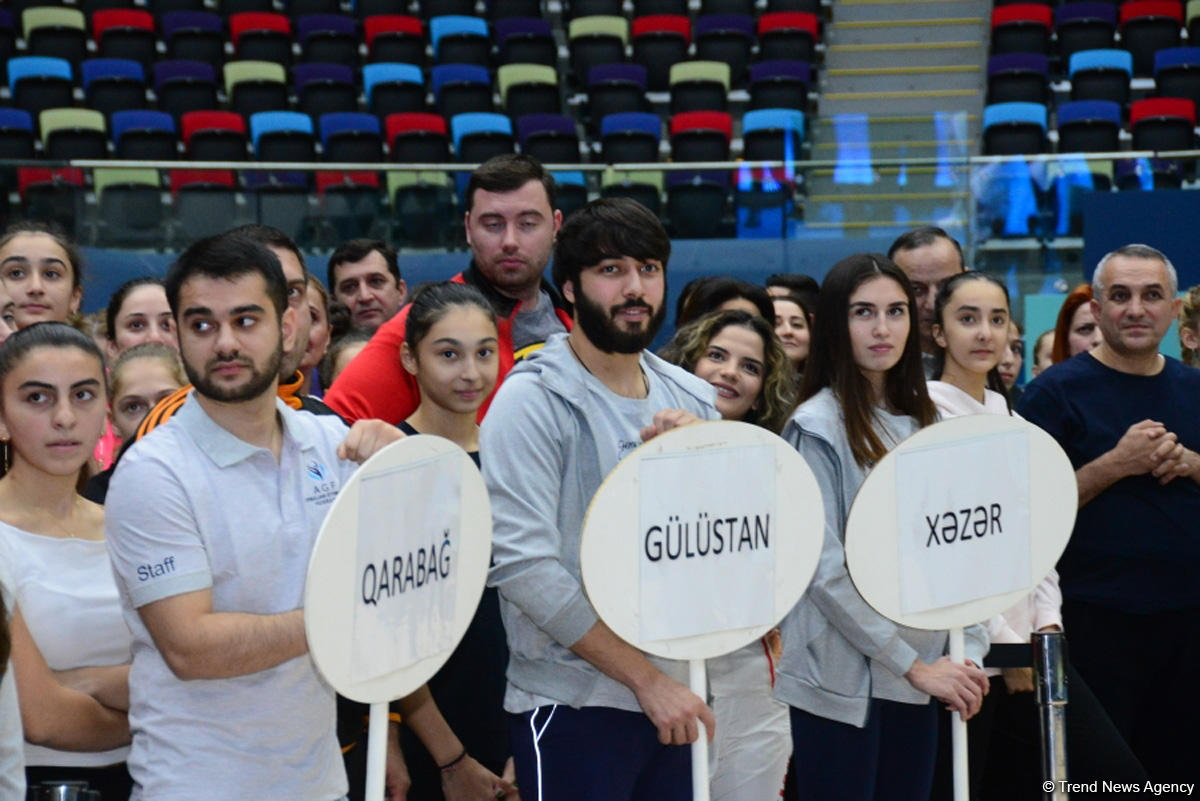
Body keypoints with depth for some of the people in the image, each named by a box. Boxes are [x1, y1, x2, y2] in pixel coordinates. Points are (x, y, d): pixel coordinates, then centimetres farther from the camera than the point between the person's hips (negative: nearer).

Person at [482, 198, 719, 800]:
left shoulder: (693, 400, 8)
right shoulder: (533, 400, -10)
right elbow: (524, 566, -18)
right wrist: (646, 678, -18)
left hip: (677, 701, 5)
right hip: (575, 705, -5)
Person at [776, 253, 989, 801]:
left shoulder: (921, 423, 10)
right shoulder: (817, 426, -8)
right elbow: (824, 567, -15)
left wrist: (969, 651, -2)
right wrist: (913, 665, -14)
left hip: (918, 677, 6)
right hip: (840, 679, -6)